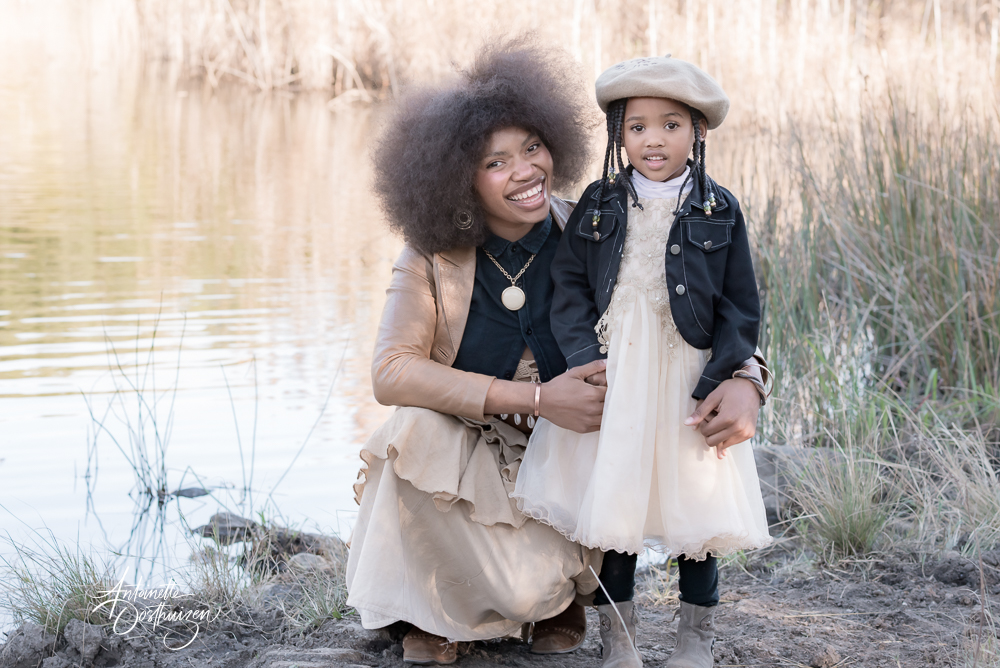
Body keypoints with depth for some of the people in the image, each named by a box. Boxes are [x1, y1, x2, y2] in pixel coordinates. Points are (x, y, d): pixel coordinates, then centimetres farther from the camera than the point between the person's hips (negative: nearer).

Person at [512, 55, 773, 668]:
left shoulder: (719, 211, 0)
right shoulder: (598, 206, 4)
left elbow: (740, 306, 0)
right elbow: (570, 287, 1)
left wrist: (725, 379, -10)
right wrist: (588, 364, -12)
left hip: (690, 376, -1)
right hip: (611, 372, 1)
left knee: (697, 500, 3)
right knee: (611, 500, 5)